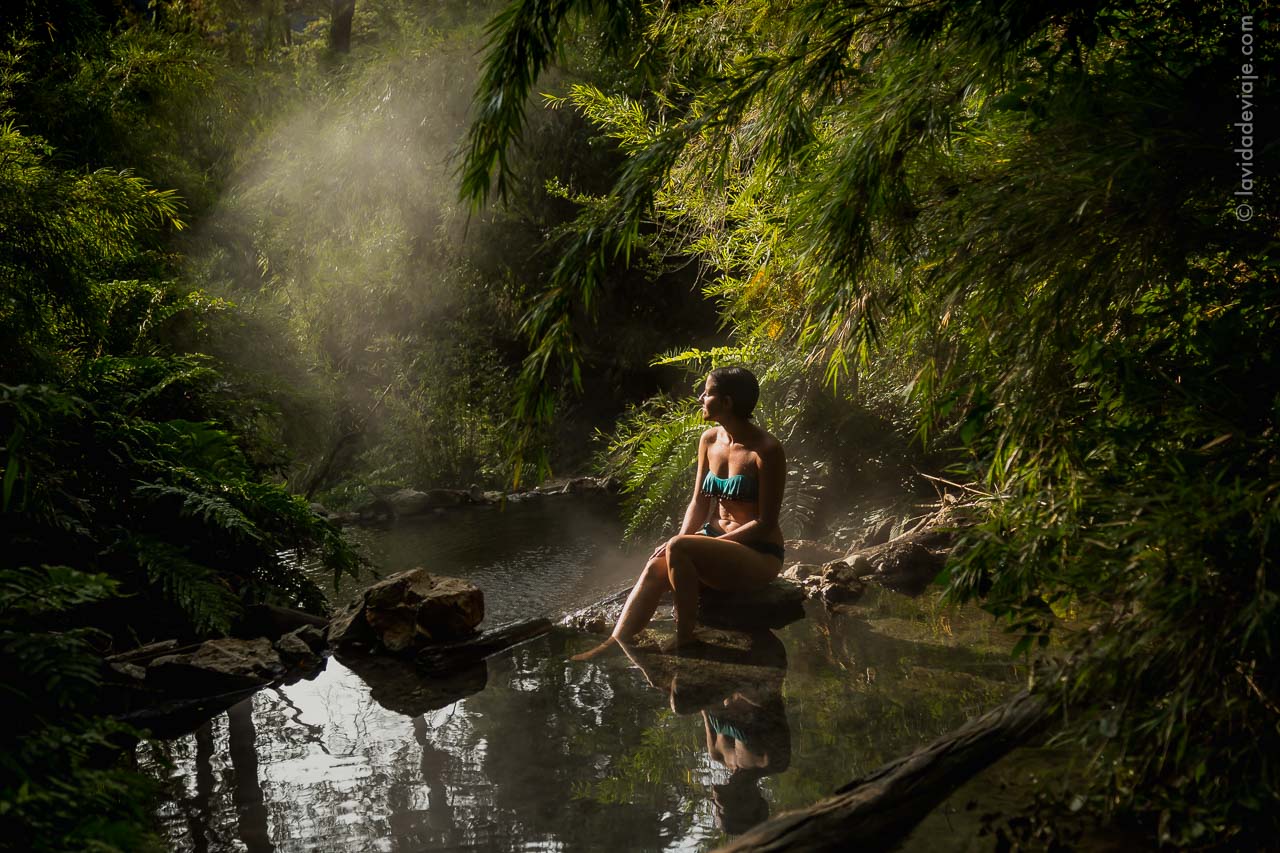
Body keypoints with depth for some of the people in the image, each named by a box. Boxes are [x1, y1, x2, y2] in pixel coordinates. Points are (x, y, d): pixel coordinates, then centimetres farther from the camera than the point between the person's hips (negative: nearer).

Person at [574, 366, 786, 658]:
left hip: (759, 556, -6)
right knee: (655, 568, -21)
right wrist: (681, 540, -8)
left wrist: (701, 543, -20)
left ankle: (685, 638, -19)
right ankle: (613, 646, -27)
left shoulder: (767, 451, -16)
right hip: (716, 543, 7)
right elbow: (699, 502, 11)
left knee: (678, 549, -31)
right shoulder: (709, 440, 6)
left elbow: (765, 523, -15)